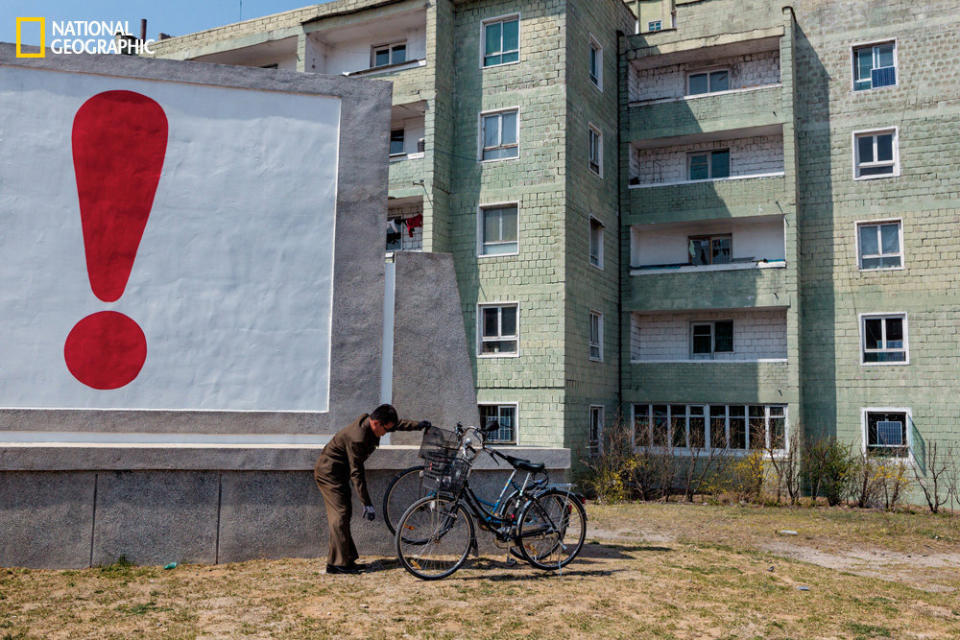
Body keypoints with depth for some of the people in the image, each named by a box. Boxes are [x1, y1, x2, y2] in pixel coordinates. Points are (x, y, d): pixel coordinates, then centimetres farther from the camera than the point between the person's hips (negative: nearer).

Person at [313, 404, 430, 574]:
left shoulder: (368, 422, -4)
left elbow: (396, 424, 17)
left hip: (338, 472, 10)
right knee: (340, 513, -13)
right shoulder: (357, 438, -31)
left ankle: (346, 559, 14)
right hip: (329, 472, -10)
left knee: (344, 513, 10)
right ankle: (337, 563, -10)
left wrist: (417, 425, 17)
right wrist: (367, 503, -26)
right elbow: (356, 473, -28)